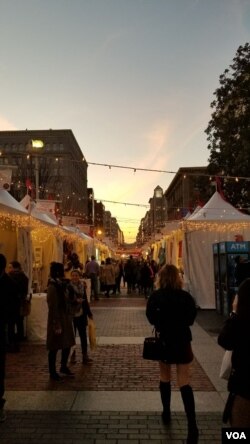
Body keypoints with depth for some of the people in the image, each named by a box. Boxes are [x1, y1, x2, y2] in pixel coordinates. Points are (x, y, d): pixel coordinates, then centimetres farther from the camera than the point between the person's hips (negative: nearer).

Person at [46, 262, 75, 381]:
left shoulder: (60, 285, 7)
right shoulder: (52, 287, -20)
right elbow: (53, 308, -21)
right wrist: (57, 326, -20)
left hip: (65, 319, 9)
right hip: (57, 320, -9)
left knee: (67, 344, 17)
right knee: (55, 347, 5)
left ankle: (64, 367, 35)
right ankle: (52, 372, 20)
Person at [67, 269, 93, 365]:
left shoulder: (82, 286, 6)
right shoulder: (68, 287, -10)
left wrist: (89, 313, 17)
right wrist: (76, 301, -28)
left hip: (81, 314, 4)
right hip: (72, 315, -4)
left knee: (83, 335, 6)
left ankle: (85, 356, 14)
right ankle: (72, 355, 22)